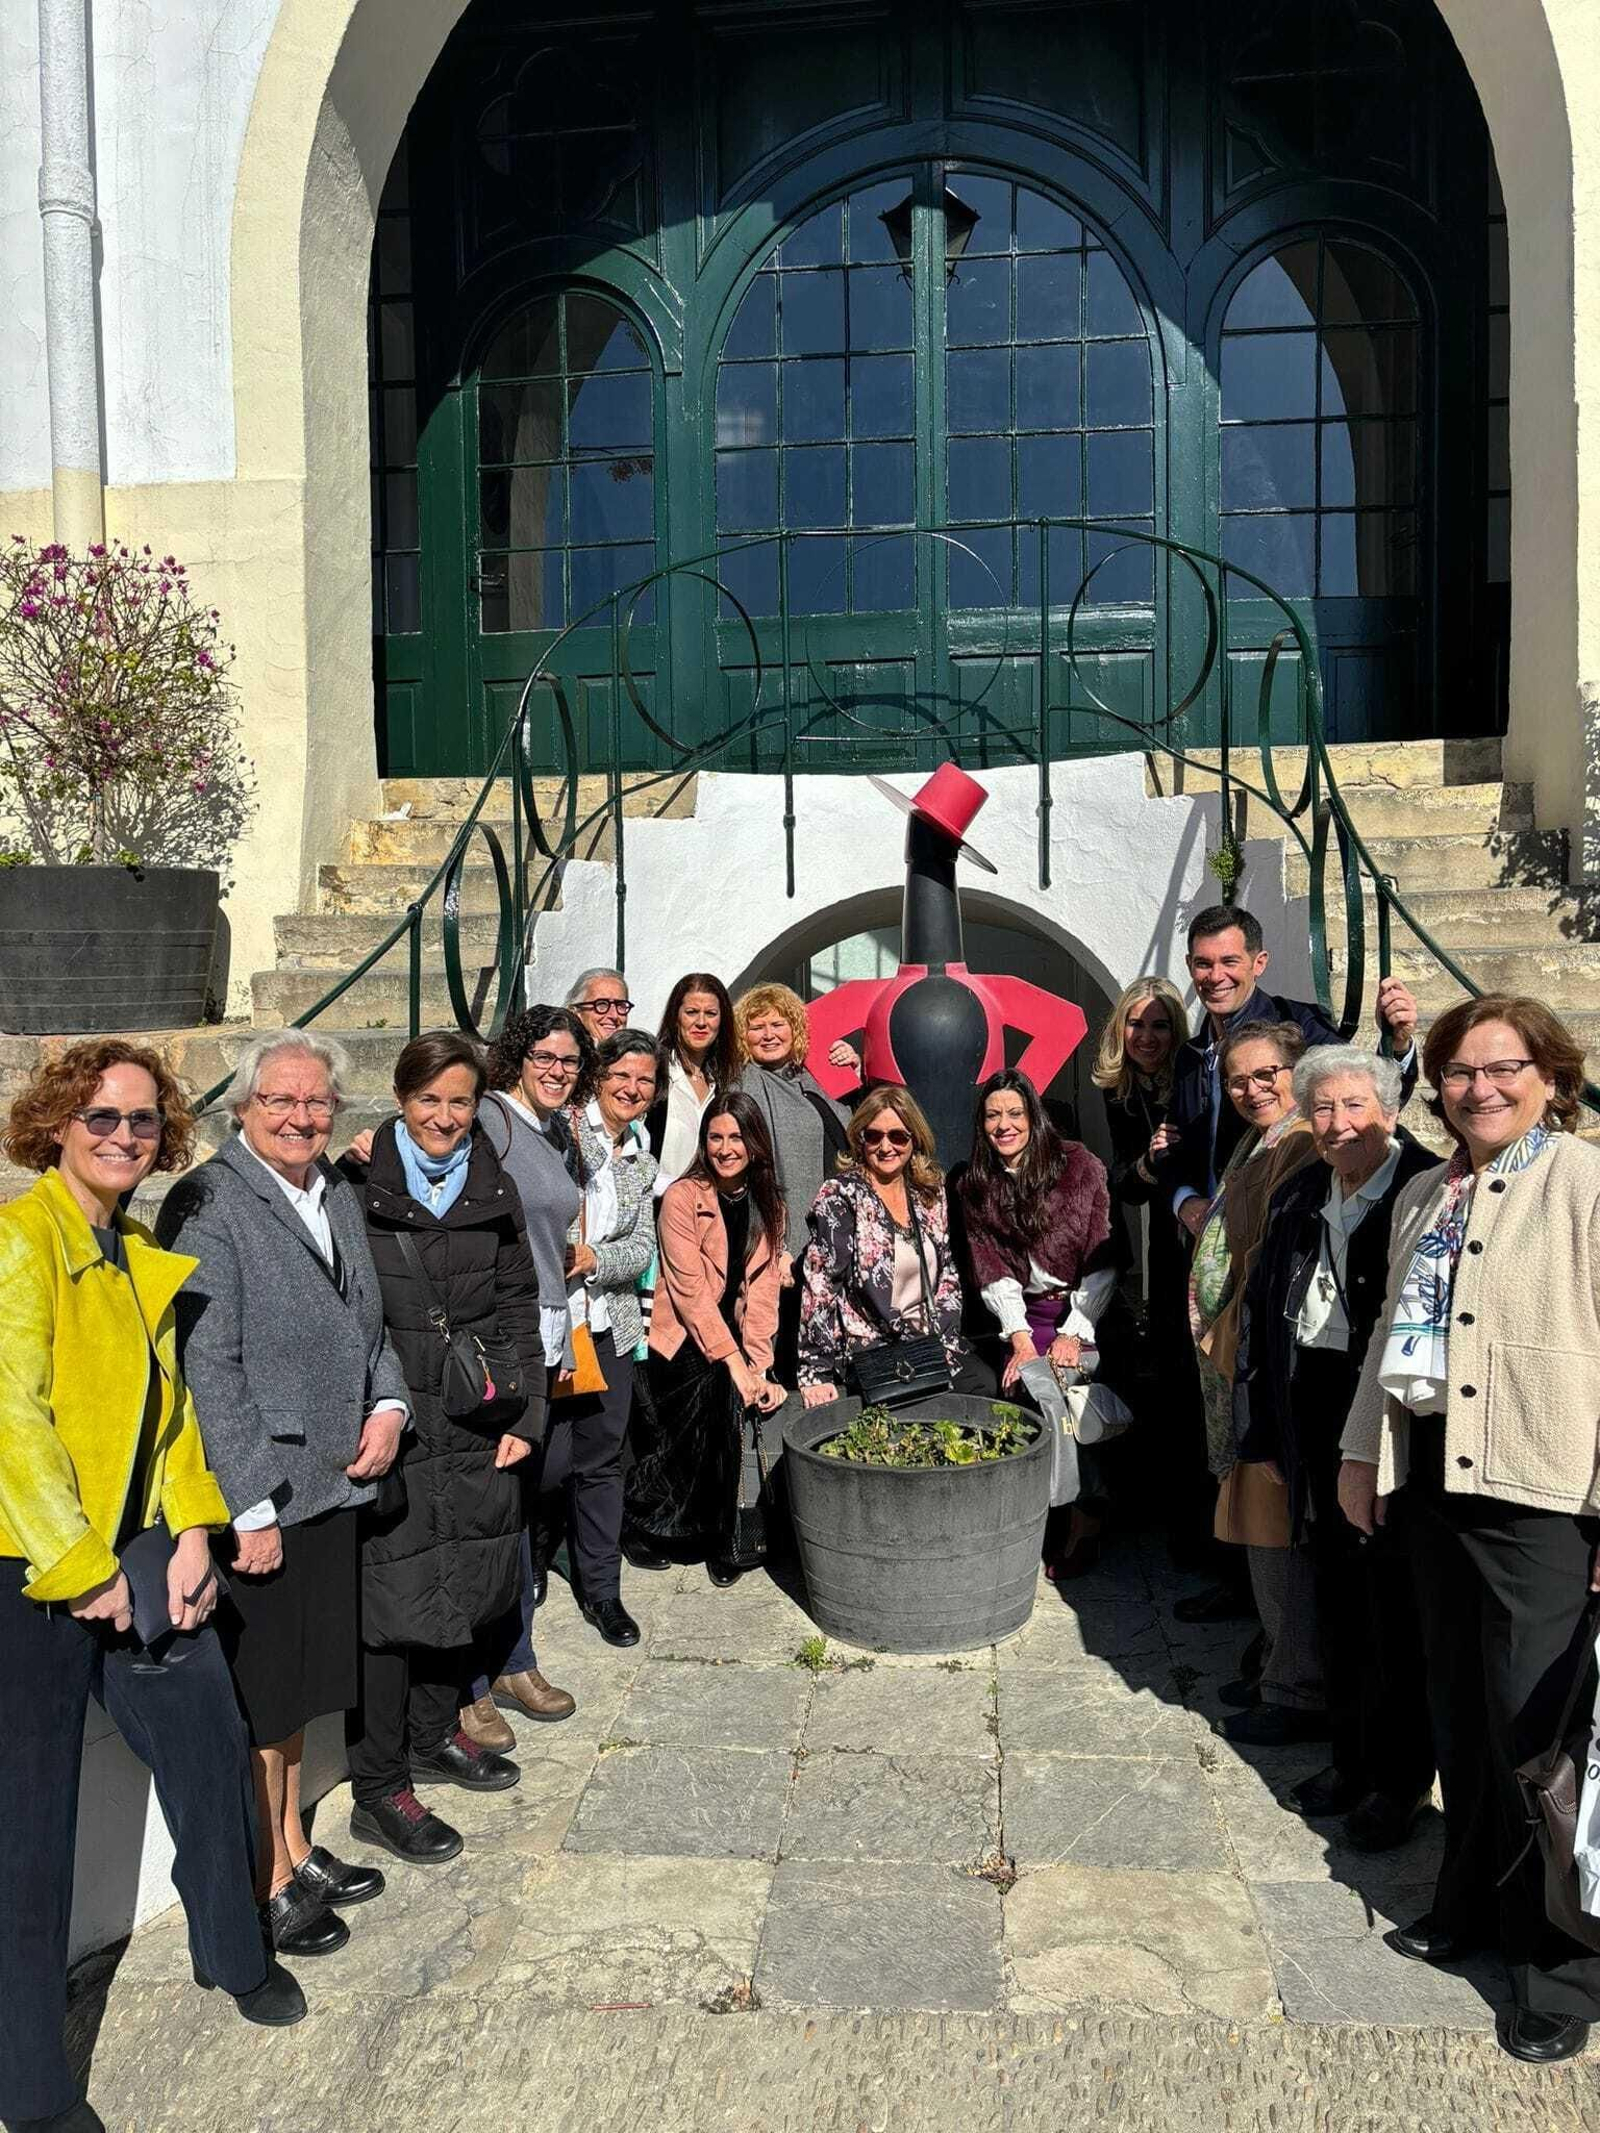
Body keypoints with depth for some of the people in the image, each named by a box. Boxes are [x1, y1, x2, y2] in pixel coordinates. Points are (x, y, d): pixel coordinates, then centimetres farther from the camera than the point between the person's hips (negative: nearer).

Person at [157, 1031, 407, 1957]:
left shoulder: (340, 1194, 8)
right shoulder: (208, 1205, -15)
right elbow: (208, 1367, -18)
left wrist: (389, 1405, 0)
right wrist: (252, 1508, -17)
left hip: (333, 1486, 7)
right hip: (257, 1500, -7)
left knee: (302, 1679, 21)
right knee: (261, 1695, 9)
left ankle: (297, 1849, 39)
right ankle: (270, 1882, 26)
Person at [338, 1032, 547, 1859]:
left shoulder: (494, 1189, 8)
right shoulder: (355, 1185, -6)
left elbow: (519, 1307, 11)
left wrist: (523, 1414, 4)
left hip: (478, 1426, 5)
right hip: (391, 1425, -5)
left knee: (463, 1581, 15)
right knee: (394, 1598, -2)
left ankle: (434, 1734, 36)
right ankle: (377, 1789, 12)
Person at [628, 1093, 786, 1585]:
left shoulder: (768, 1207, 7)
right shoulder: (682, 1197, -8)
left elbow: (763, 1292, 3)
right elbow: (690, 1289, -13)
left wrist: (758, 1366, -7)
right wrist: (731, 1360, -16)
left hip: (733, 1339, 4)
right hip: (683, 1339, -3)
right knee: (718, 1391, -24)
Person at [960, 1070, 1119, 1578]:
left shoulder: (1078, 1165, -6)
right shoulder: (975, 1186, 5)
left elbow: (1103, 1261, -9)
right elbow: (993, 1271, 0)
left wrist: (1073, 1335, -15)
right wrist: (1020, 1338, -12)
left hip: (1086, 1309, -3)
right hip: (1028, 1315, 3)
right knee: (1021, 1385, -20)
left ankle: (1084, 1523, -8)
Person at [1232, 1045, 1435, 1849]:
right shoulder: (1296, 1199, 8)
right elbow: (1261, 1313, 12)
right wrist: (1261, 1432, 10)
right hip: (1315, 1412, 6)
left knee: (1397, 1605, 8)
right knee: (1337, 1594, 17)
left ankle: (1400, 1777, 27)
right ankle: (1351, 1757, 34)